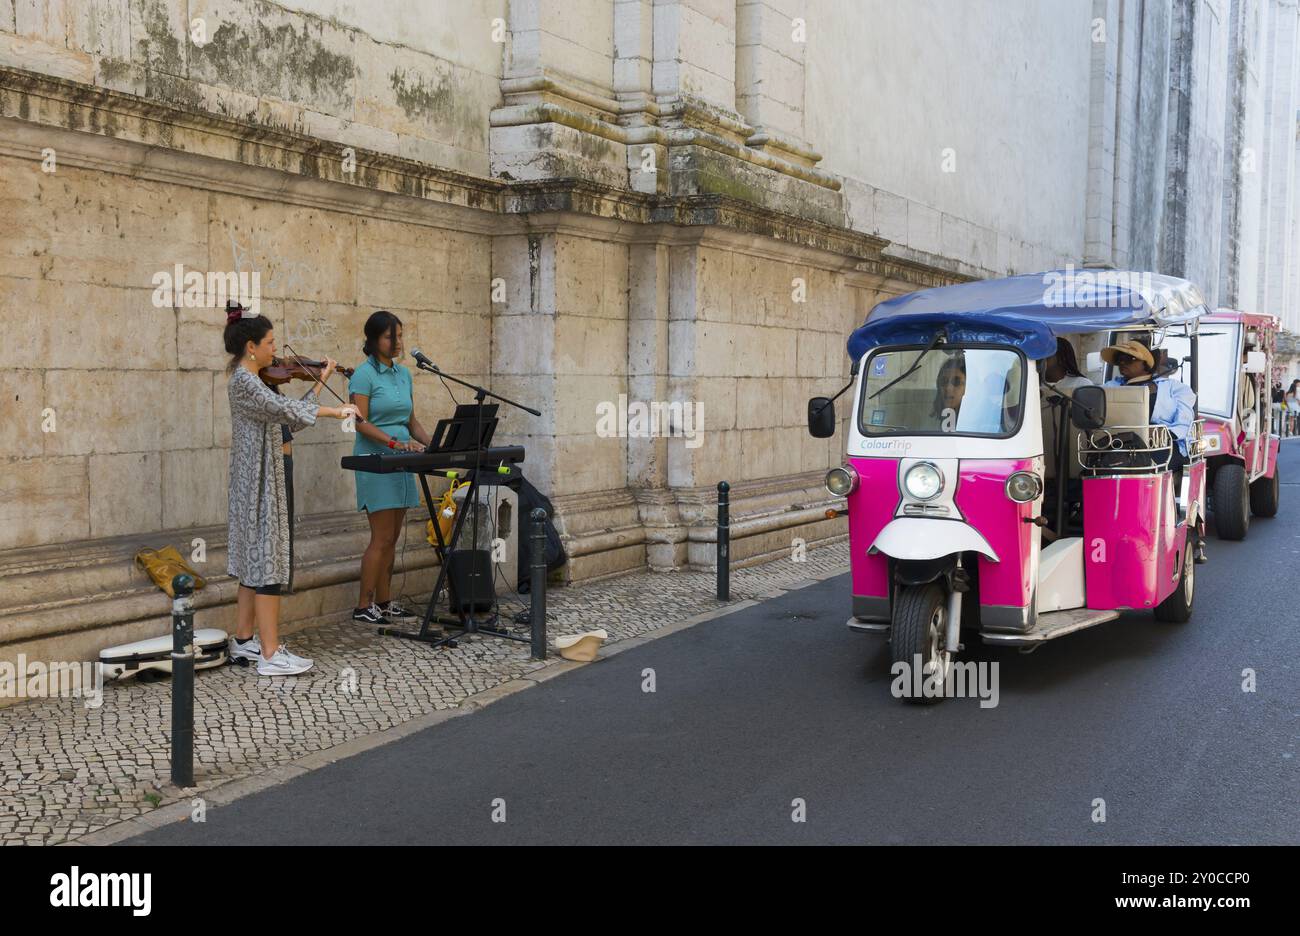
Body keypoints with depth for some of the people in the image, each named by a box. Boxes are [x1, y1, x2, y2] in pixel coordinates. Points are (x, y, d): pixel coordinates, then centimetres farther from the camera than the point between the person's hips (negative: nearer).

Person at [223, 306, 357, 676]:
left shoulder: (250, 381, 14)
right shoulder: (243, 381, -16)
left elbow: (292, 414, 13)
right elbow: (286, 410, -30)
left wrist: (320, 382, 11)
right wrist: (335, 411, -26)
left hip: (255, 483, 10)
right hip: (260, 483, -10)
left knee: (254, 561, 15)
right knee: (268, 563, -8)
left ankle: (244, 641, 23)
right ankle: (271, 655, -6)